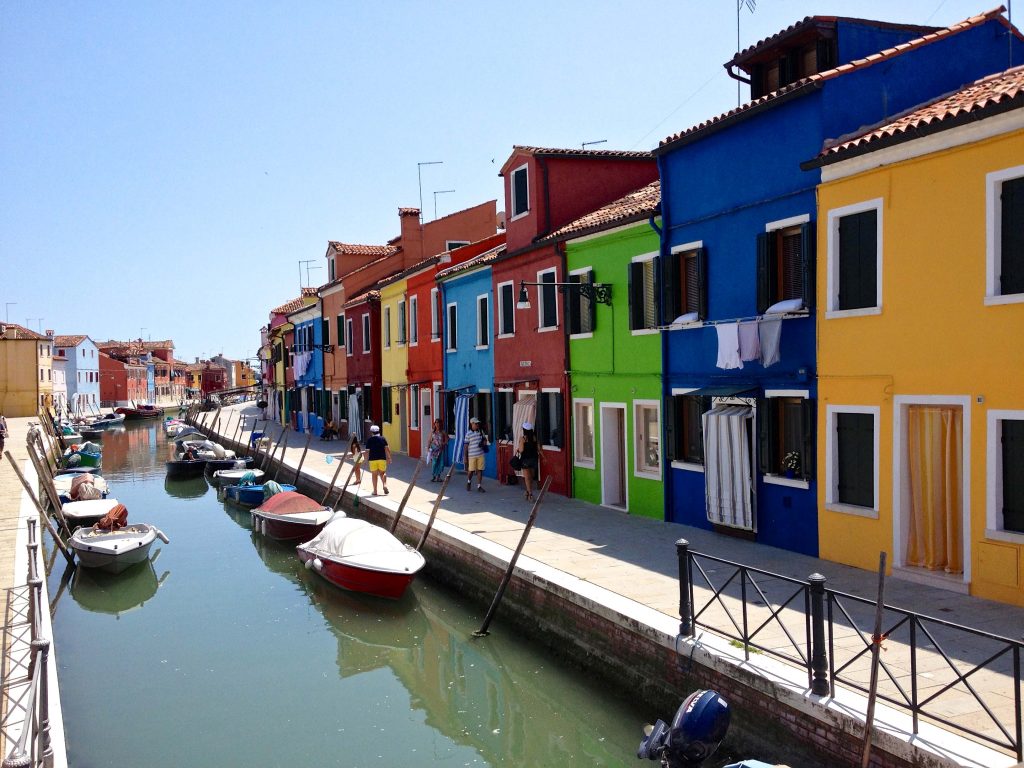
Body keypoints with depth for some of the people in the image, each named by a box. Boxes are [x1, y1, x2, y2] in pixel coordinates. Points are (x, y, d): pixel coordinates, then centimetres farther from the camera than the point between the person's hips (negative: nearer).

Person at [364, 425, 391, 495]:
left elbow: (367, 451, -3)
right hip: (382, 458, 1)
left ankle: (375, 491, 9)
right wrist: (389, 458, 4)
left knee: (374, 475, 7)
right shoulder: (382, 439, 3)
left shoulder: (369, 440, -2)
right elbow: (387, 449, -2)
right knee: (382, 473, 13)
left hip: (373, 459, -1)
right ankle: (385, 484, -13)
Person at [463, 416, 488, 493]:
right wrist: (465, 457, -6)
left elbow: (485, 439, 23)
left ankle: (479, 486, 9)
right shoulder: (468, 434, -5)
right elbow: (466, 446, -4)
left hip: (480, 455, 3)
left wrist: (484, 443, -2)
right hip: (472, 455, -3)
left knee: (480, 470, 2)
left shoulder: (481, 431, 8)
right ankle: (469, 482, 31)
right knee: (471, 470, 3)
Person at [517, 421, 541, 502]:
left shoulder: (522, 438, -13)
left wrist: (517, 450, 3)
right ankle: (529, 491, 28)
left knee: (527, 478, 2)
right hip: (534, 458, 4)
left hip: (526, 459, -4)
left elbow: (521, 450, -16)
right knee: (531, 477, 18)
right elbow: (538, 449, -1)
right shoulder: (535, 437, -1)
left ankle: (530, 494, -2)